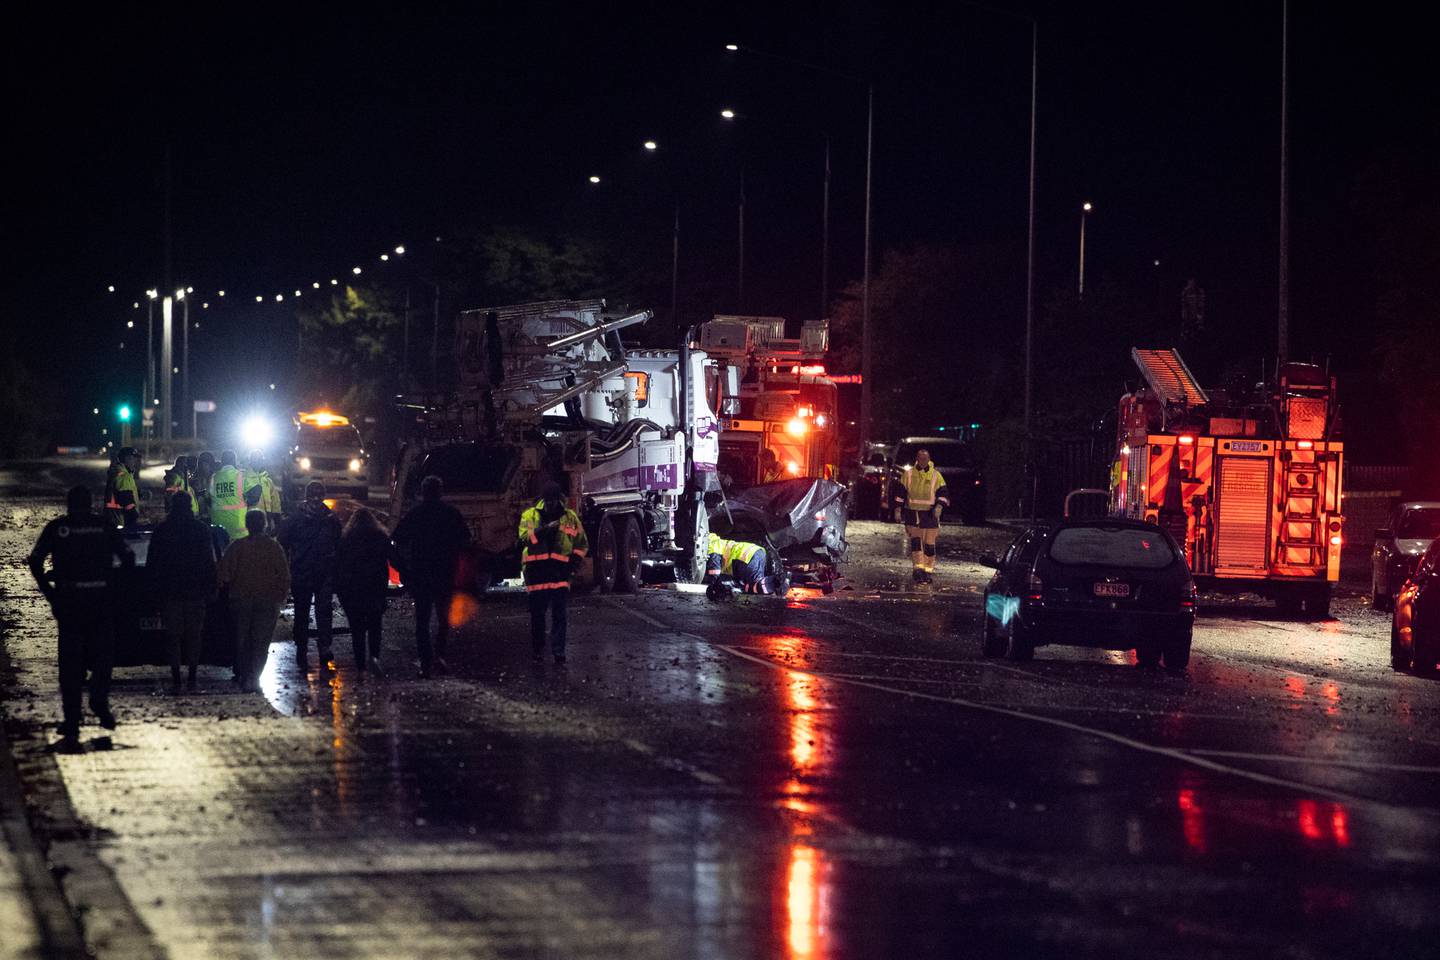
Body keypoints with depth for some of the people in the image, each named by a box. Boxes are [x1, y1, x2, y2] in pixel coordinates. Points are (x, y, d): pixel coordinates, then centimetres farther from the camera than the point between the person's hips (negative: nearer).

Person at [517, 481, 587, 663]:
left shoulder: (570, 517, 11)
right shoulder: (529, 516, 5)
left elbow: (582, 543, 19)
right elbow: (525, 537, -12)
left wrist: (575, 559, 3)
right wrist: (544, 530, -26)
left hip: (560, 571, 1)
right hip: (537, 571, -1)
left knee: (560, 613, -5)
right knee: (537, 613, 6)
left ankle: (558, 650, -3)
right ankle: (537, 649, 17)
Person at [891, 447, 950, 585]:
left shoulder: (936, 476, 3)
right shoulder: (908, 475, 5)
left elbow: (943, 494, 2)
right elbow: (899, 491, 11)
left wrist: (939, 506, -15)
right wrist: (898, 509, 6)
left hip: (930, 514, 0)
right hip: (912, 514, 0)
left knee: (929, 544, 3)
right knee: (915, 541, -13)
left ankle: (928, 570, 14)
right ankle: (918, 568, -16)